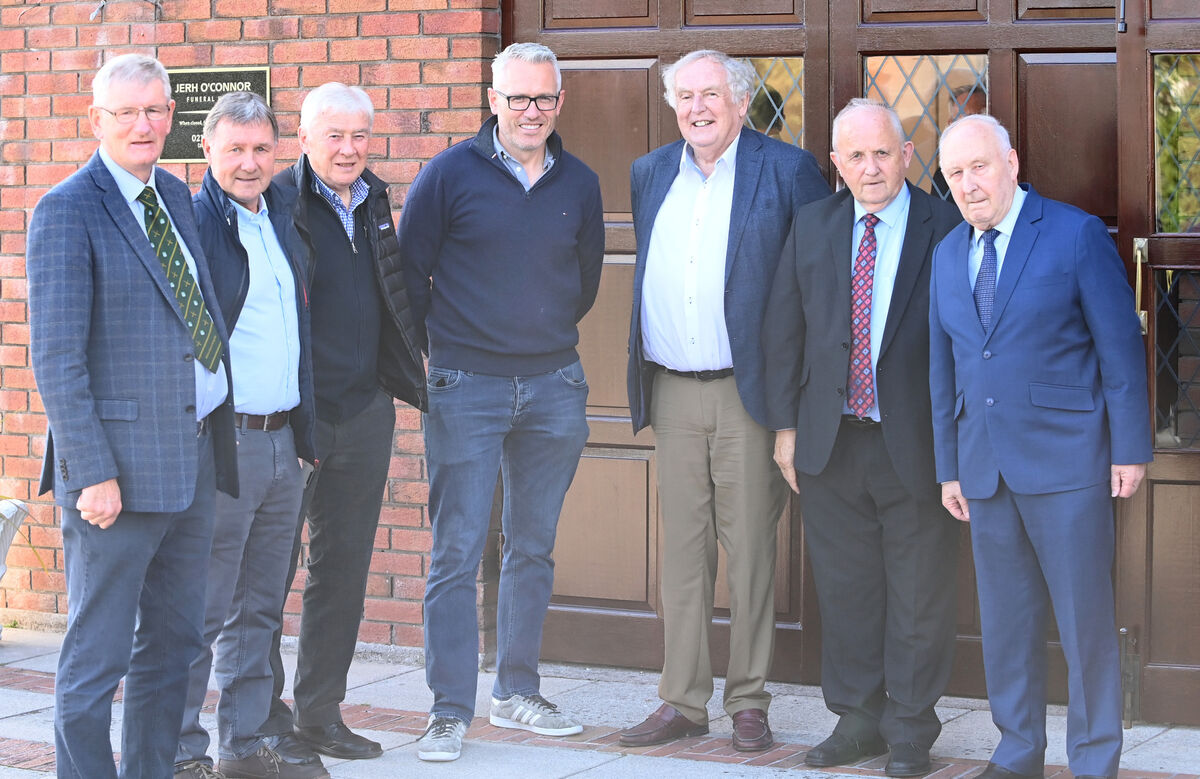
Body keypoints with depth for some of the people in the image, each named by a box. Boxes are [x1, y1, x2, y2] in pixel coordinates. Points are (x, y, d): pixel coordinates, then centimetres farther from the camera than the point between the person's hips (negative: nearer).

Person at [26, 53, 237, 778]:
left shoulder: (175, 195, 13)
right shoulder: (66, 213, -11)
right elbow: (56, 357, -14)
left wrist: (220, 430, 12)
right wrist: (93, 473, -19)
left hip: (195, 456, 8)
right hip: (121, 466, -8)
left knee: (175, 643, 15)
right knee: (98, 656, -1)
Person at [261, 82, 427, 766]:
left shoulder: (375, 202, 12)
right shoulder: (276, 203, -9)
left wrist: (411, 378, 16)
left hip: (365, 412, 6)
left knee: (345, 569, 11)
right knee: (269, 568, 0)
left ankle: (321, 712, 20)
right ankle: (266, 718, 10)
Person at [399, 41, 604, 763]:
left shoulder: (580, 184, 7)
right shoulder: (451, 174, -4)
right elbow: (410, 270, 2)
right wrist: (440, 345, 4)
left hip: (554, 386, 4)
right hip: (467, 386, -4)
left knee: (533, 547, 11)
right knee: (457, 551, -5)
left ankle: (518, 692, 23)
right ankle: (451, 711, -1)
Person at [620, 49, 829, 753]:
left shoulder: (787, 170, -3)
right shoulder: (650, 174, 12)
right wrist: (640, 365, 15)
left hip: (748, 391, -4)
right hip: (671, 391, 4)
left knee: (750, 546, 0)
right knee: (682, 547, 7)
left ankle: (749, 703, 9)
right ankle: (683, 703, 12)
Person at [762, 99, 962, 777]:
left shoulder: (946, 228, -6)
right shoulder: (813, 226, 7)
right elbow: (783, 331, 10)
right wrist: (786, 424, 6)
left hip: (915, 444, -4)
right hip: (831, 442, 4)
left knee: (918, 596, 4)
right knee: (845, 588, 12)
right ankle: (858, 719, 25)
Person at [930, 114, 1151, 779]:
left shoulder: (1076, 235, -5)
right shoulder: (948, 254, 12)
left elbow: (1120, 345, -5)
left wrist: (1129, 449, -8)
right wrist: (949, 467, 14)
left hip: (1066, 459, -5)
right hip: (985, 467, 5)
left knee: (1085, 618, -1)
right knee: (1005, 620, 10)